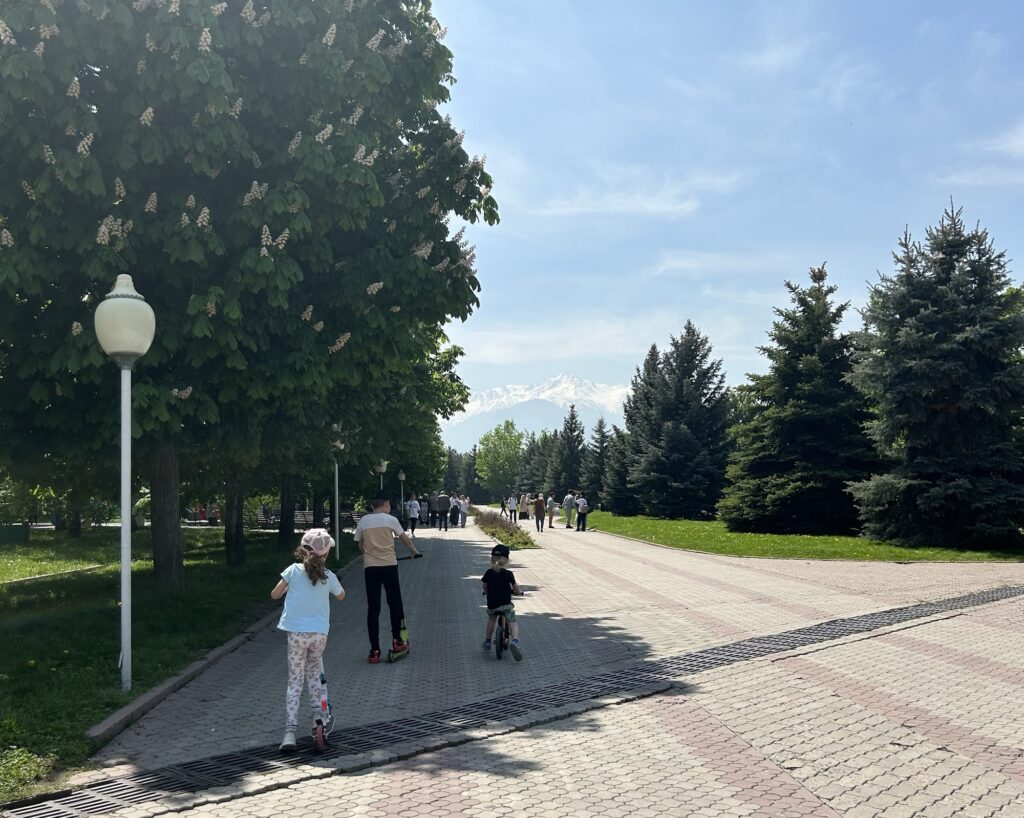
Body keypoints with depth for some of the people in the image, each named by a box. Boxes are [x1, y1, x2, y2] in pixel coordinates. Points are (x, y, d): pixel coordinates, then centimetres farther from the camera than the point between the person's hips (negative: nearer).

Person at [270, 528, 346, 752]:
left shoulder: (293, 570, -4)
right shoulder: (329, 577, 1)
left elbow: (274, 595, 5)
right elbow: (341, 595, 21)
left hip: (297, 632, -1)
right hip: (320, 632, 2)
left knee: (295, 680, 4)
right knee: (313, 671, 26)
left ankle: (290, 730, -6)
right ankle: (317, 716, 18)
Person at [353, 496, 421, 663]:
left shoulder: (363, 521, 7)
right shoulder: (390, 519, -1)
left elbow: (360, 545, 15)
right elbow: (405, 538, 9)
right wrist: (414, 551, 27)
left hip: (370, 567, 2)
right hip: (389, 565, -2)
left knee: (373, 609, 3)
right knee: (395, 604, 15)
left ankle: (375, 651, 1)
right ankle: (397, 641, 20)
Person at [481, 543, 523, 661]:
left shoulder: (489, 573, 0)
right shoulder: (508, 574, -6)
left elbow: (485, 588, 11)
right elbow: (516, 588, 3)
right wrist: (518, 592, 25)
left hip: (491, 605, 3)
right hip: (506, 604, -3)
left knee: (491, 620, 30)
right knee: (513, 623, 0)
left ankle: (487, 641, 34)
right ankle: (515, 641, -28)